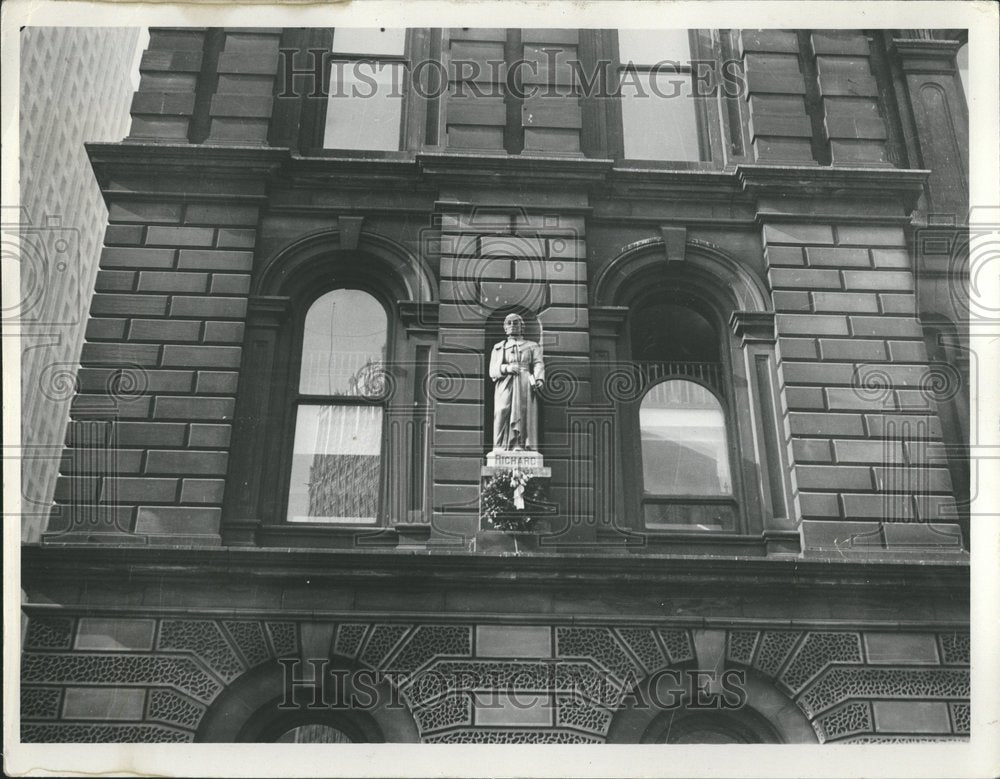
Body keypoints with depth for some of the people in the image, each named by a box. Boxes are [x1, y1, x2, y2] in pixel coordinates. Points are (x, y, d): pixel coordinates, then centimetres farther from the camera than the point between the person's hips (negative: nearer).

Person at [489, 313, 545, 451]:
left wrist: (539, 379, -14)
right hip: (504, 386, 0)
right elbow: (492, 371, 13)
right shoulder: (498, 348, 25)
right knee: (502, 413, -15)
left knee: (525, 416, -14)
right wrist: (506, 368, -9)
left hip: (525, 387, 0)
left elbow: (538, 364, 7)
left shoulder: (532, 346, 24)